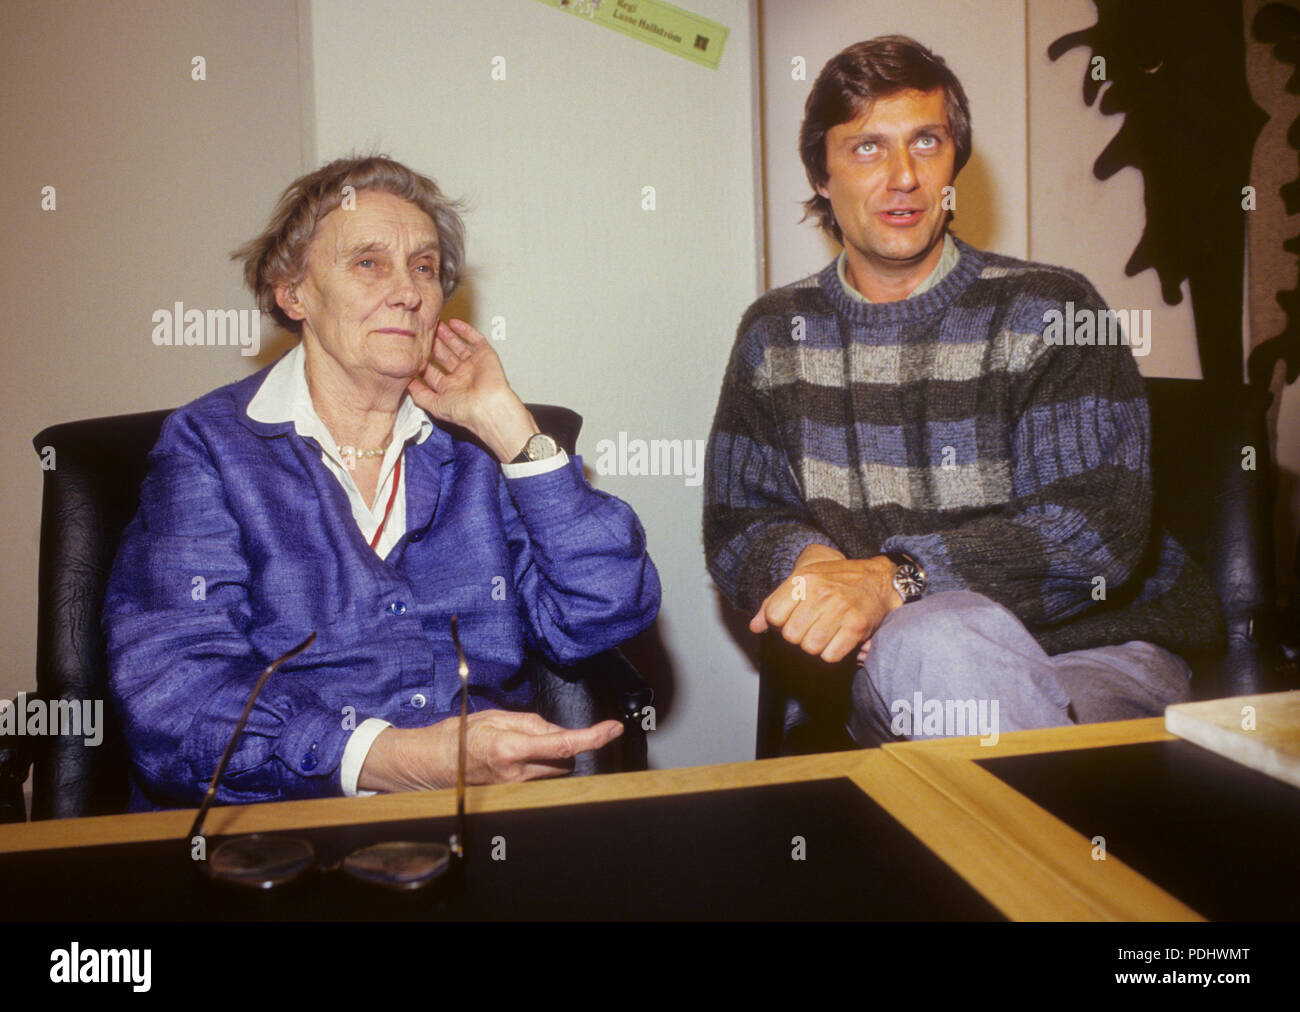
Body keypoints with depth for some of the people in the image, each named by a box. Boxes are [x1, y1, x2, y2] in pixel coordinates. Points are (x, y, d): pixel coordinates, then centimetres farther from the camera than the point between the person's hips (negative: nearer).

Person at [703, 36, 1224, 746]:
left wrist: (893, 577, -27)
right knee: (932, 641, -35)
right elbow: (735, 526, 10)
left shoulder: (1049, 311, -2)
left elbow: (1099, 528, -14)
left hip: (1096, 650, -1)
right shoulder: (775, 335, 9)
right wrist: (811, 563, -16)